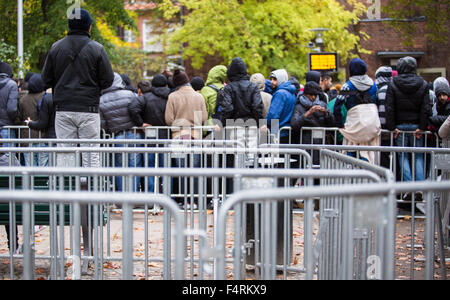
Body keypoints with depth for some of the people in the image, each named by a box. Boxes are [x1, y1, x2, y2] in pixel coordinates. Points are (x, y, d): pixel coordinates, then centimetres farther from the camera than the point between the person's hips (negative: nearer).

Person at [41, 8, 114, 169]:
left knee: (64, 154, 6)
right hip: (88, 109, -2)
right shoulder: (97, 49, -4)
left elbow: (46, 79, 7)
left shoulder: (56, 47, 4)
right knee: (91, 155, 3)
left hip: (63, 109, 2)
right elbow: (108, 80, -4)